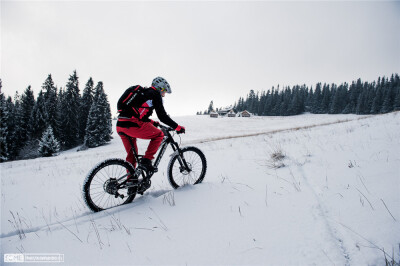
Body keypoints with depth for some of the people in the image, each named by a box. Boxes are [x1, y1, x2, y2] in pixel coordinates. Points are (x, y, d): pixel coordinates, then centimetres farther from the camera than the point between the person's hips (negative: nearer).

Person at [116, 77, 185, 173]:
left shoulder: (143, 92, 29)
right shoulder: (155, 94, 3)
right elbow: (162, 116, -3)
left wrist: (152, 122, 36)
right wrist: (178, 127, 4)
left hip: (120, 126, 9)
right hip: (132, 125, -9)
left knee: (131, 154, 20)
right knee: (159, 135, 6)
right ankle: (146, 161, -2)